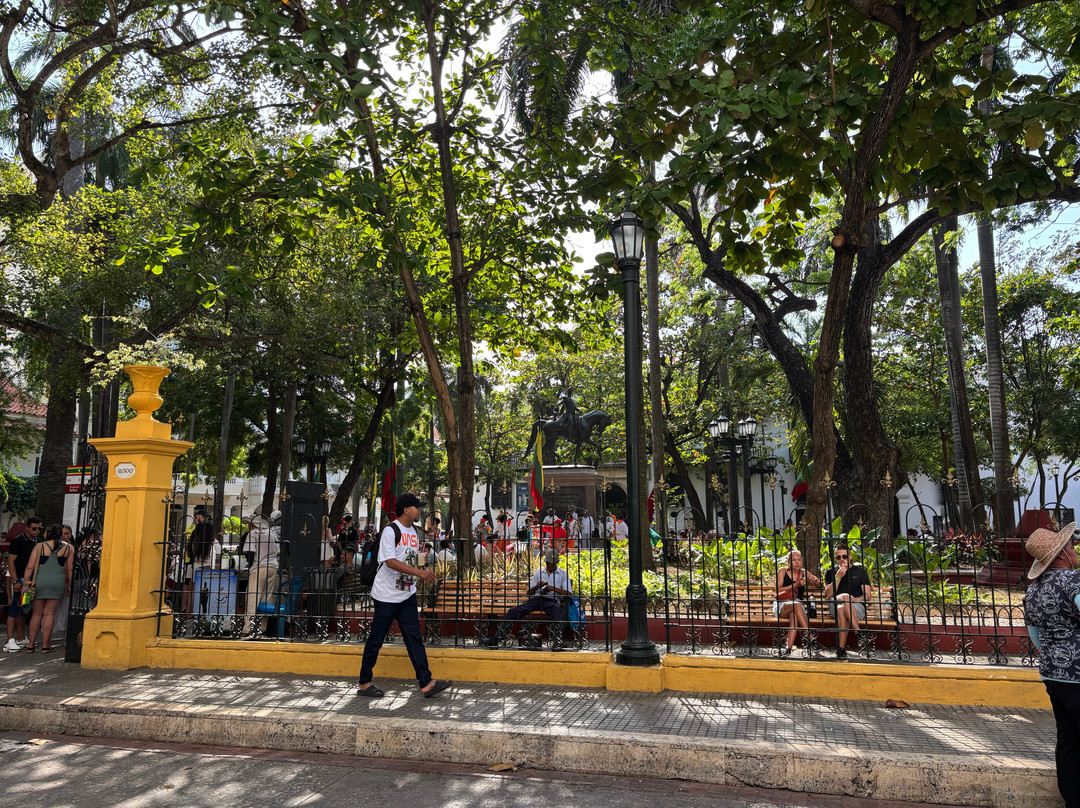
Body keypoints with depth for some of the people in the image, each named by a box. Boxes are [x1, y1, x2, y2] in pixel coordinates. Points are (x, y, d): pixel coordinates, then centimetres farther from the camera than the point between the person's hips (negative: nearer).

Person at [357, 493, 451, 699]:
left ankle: (426, 683, 1)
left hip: (407, 595, 8)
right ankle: (365, 682, 19)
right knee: (376, 639, 4)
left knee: (414, 637, 3)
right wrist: (419, 572, -30)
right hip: (386, 596, -7)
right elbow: (390, 561, -24)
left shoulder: (413, 532, 12)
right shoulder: (390, 530, -14)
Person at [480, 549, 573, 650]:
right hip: (536, 598, 3)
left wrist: (553, 588, -13)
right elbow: (528, 593, 18)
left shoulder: (563, 574, 12)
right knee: (513, 611, -19)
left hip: (552, 601, -3)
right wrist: (536, 586, -5)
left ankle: (557, 644, -48)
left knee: (557, 618, -40)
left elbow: (569, 594, 0)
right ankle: (497, 639, -25)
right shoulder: (538, 573, 22)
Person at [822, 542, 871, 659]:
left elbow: (867, 596, 7)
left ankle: (841, 648, -42)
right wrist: (838, 577, -6)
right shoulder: (831, 572, 19)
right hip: (835, 605, 1)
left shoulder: (859, 570, 17)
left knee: (842, 610, -38)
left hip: (857, 606, -1)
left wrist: (854, 600, -15)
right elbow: (828, 595, 4)